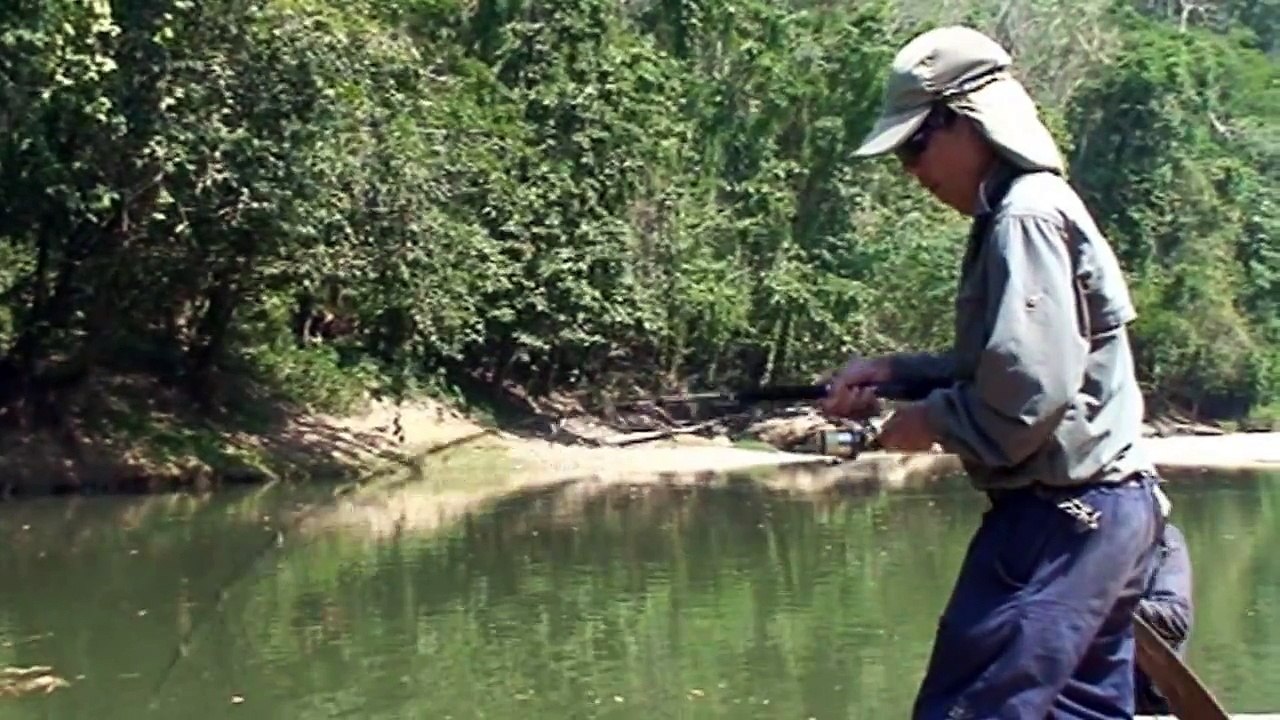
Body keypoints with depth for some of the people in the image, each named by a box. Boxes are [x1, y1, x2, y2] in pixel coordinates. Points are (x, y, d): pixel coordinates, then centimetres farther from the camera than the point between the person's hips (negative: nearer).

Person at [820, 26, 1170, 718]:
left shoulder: (1025, 217, -15)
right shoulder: (1039, 209, 16)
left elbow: (1031, 386, -24)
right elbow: (996, 363, 21)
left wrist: (933, 421, -9)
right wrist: (891, 370, 9)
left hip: (1060, 515, -10)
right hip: (1108, 508, 10)